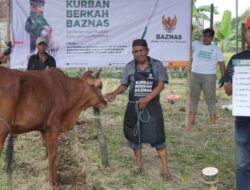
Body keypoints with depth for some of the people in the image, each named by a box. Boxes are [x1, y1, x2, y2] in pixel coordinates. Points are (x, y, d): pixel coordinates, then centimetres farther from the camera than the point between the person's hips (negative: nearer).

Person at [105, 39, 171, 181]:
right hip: (134, 107, 3)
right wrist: (114, 93, -12)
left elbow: (161, 85, -11)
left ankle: (165, 169, 6)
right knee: (134, 136, 12)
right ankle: (139, 165, 31)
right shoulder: (129, 67, 3)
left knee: (157, 137, -4)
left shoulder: (157, 65, -5)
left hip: (152, 107, -3)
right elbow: (124, 85, 8)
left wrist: (147, 99, -23)